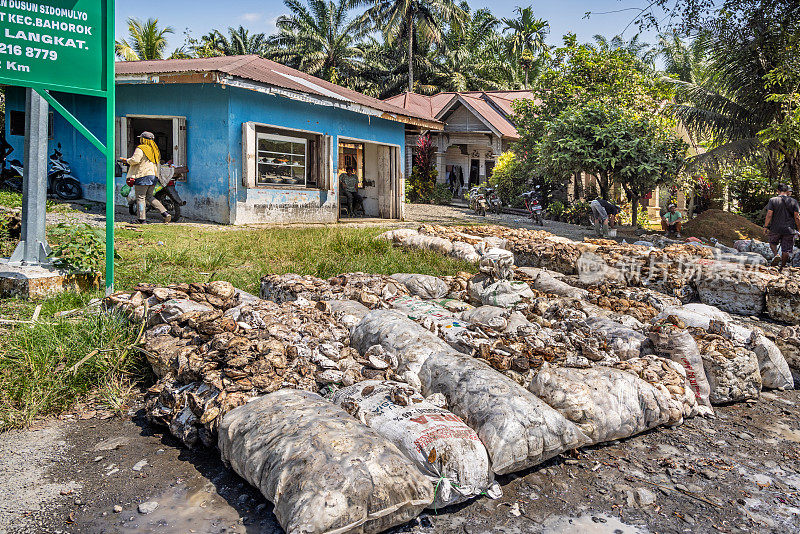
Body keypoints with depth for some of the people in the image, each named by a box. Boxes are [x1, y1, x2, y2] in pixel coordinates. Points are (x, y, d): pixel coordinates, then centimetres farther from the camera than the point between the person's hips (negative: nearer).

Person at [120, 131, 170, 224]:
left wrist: (126, 160, -1)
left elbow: (135, 160, -18)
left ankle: (142, 219, -2)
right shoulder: (155, 149, 17)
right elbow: (158, 163, 21)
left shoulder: (141, 149, -8)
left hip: (143, 175, -8)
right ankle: (165, 213, 4)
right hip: (154, 176, 8)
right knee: (149, 197, 16)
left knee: (140, 198, -1)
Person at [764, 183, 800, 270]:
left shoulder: (772, 200, -6)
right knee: (786, 250, 9)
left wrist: (765, 226, -1)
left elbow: (769, 215, -10)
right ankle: (782, 268, 13)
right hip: (789, 230, 1)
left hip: (775, 229, -1)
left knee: (773, 243, 25)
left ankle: (776, 254, -3)